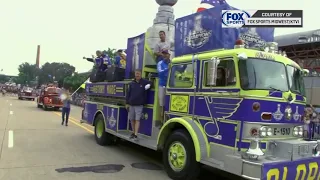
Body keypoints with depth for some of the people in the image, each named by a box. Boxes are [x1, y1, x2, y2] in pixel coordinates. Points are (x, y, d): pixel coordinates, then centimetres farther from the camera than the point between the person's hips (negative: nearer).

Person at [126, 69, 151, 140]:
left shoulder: (145, 82, -1)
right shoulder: (131, 83, 7)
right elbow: (128, 93, 10)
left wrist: (149, 85, -11)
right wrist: (127, 103, 6)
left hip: (139, 105, -3)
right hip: (131, 105, 3)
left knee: (137, 120, -5)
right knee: (132, 119, 11)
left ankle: (136, 135, -5)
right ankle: (133, 132, 27)